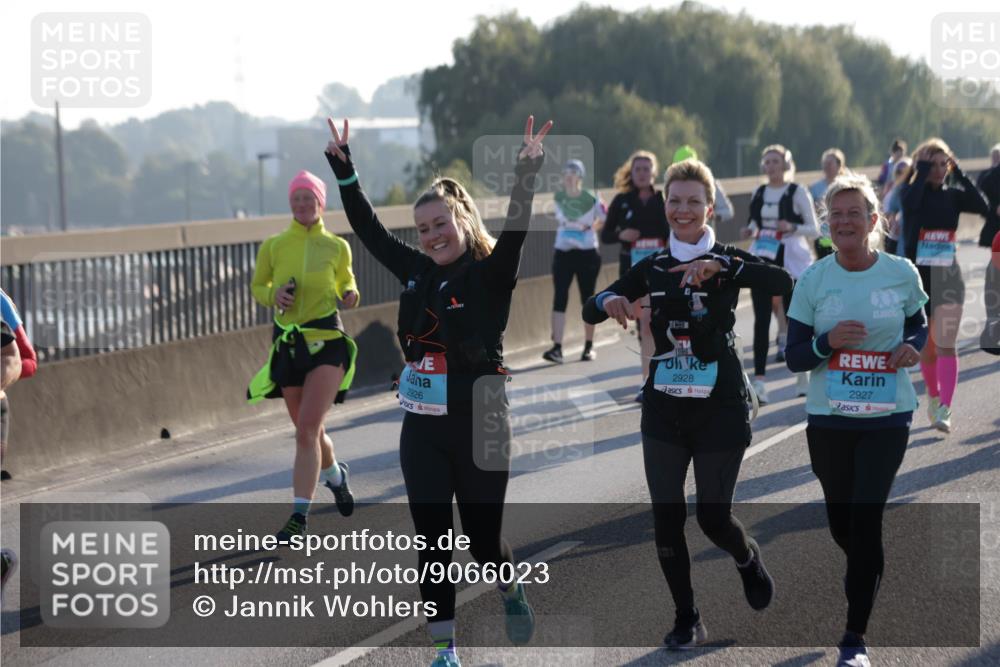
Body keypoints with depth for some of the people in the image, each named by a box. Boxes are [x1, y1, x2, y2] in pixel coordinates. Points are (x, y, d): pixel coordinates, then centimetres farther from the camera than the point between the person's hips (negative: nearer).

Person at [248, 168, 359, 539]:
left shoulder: (336, 247, 1)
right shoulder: (273, 246, 3)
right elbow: (257, 287, 13)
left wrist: (350, 296, -8)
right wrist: (273, 295, -9)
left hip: (326, 340, -3)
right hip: (288, 342, 3)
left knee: (308, 427, -16)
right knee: (307, 430, 14)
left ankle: (299, 516, -15)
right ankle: (334, 474, 46)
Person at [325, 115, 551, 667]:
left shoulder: (492, 275, -8)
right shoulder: (417, 271, 7)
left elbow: (515, 231, -26)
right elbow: (368, 229, 13)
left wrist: (527, 173, -36)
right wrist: (344, 169, 9)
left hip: (479, 425, -5)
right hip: (422, 428, 5)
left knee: (483, 540, 5)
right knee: (431, 540, 4)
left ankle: (511, 591, 39)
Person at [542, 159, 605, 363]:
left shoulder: (591, 199, -7)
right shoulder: (558, 198, 0)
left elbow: (602, 221, 8)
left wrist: (589, 228, 3)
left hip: (587, 253, -2)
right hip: (563, 253, 2)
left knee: (587, 299, 4)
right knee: (559, 298, -8)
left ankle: (589, 347, 15)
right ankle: (557, 347, -14)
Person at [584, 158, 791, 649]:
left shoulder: (728, 260, -4)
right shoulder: (652, 268, 7)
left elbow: (783, 282, -23)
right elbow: (589, 312, 5)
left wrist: (719, 265, -34)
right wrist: (609, 300, -19)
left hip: (720, 407, -3)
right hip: (663, 407, 4)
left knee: (713, 516, -2)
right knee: (666, 516, 0)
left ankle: (748, 558, 33)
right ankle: (686, 619, 15)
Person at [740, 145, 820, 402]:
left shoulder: (798, 192, -3)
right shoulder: (758, 193, 11)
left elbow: (814, 230, -3)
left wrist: (792, 227, -20)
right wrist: (750, 231, -2)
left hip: (790, 259, -4)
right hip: (762, 259, 4)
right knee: (761, 319, -4)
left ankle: (803, 376, 19)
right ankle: (758, 380, -7)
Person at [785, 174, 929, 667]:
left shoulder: (902, 273, -4)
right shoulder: (813, 279, -5)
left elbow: (919, 326, 13)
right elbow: (793, 357, -3)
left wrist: (913, 347, -10)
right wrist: (826, 343, -24)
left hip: (887, 418, -1)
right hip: (828, 419, 1)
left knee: (865, 520, -10)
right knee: (841, 525, 12)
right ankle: (867, 574, 48)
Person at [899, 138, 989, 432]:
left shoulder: (953, 195, 4)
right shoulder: (910, 192, -1)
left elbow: (982, 205, -15)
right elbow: (911, 202, -26)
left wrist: (958, 173, -12)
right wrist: (922, 170, -15)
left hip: (948, 278, 0)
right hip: (917, 276, 0)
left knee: (946, 346, -12)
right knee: (926, 347, 10)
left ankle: (944, 411, -19)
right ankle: (934, 398, 32)